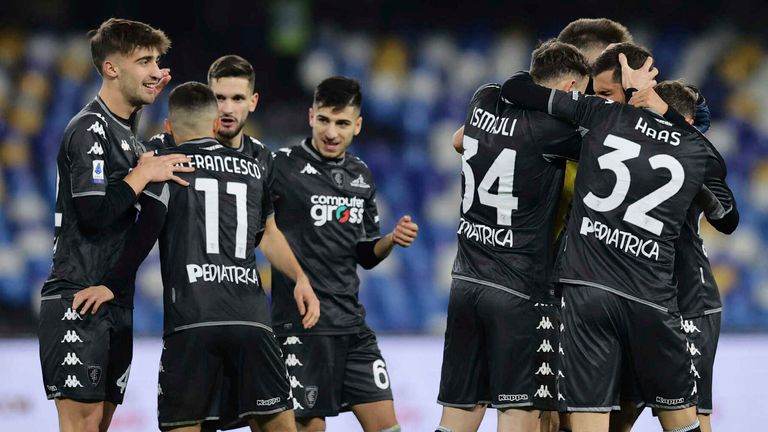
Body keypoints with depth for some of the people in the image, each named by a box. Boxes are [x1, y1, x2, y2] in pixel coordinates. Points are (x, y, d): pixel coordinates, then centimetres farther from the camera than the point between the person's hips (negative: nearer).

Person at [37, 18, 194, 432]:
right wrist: (144, 173, -14)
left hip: (114, 301, 10)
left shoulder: (123, 130, 18)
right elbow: (91, 214, -22)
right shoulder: (89, 129, -13)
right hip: (78, 300, -10)